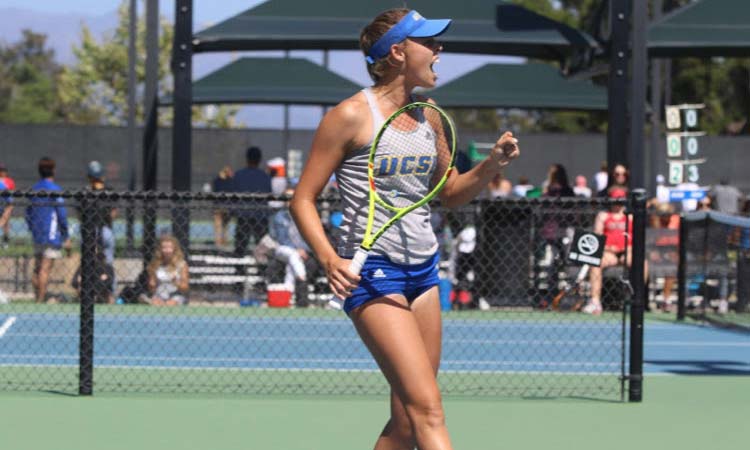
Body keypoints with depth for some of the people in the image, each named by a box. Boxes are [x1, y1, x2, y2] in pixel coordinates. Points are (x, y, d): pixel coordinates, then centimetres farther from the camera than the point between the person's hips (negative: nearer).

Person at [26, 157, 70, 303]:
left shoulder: (33, 189, 10)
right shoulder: (54, 190, -10)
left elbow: (28, 213, 15)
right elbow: (62, 214, -11)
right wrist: (66, 237, -5)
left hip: (37, 236, 7)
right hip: (52, 234, -7)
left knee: (37, 269, 12)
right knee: (45, 269, -7)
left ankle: (37, 298, 14)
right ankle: (41, 300, -10)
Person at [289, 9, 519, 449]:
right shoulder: (352, 115, -9)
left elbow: (452, 193, 22)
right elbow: (303, 199, -6)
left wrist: (490, 166, 1)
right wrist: (329, 258, -22)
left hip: (423, 266, 7)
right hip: (373, 271, -7)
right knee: (428, 410, -17)